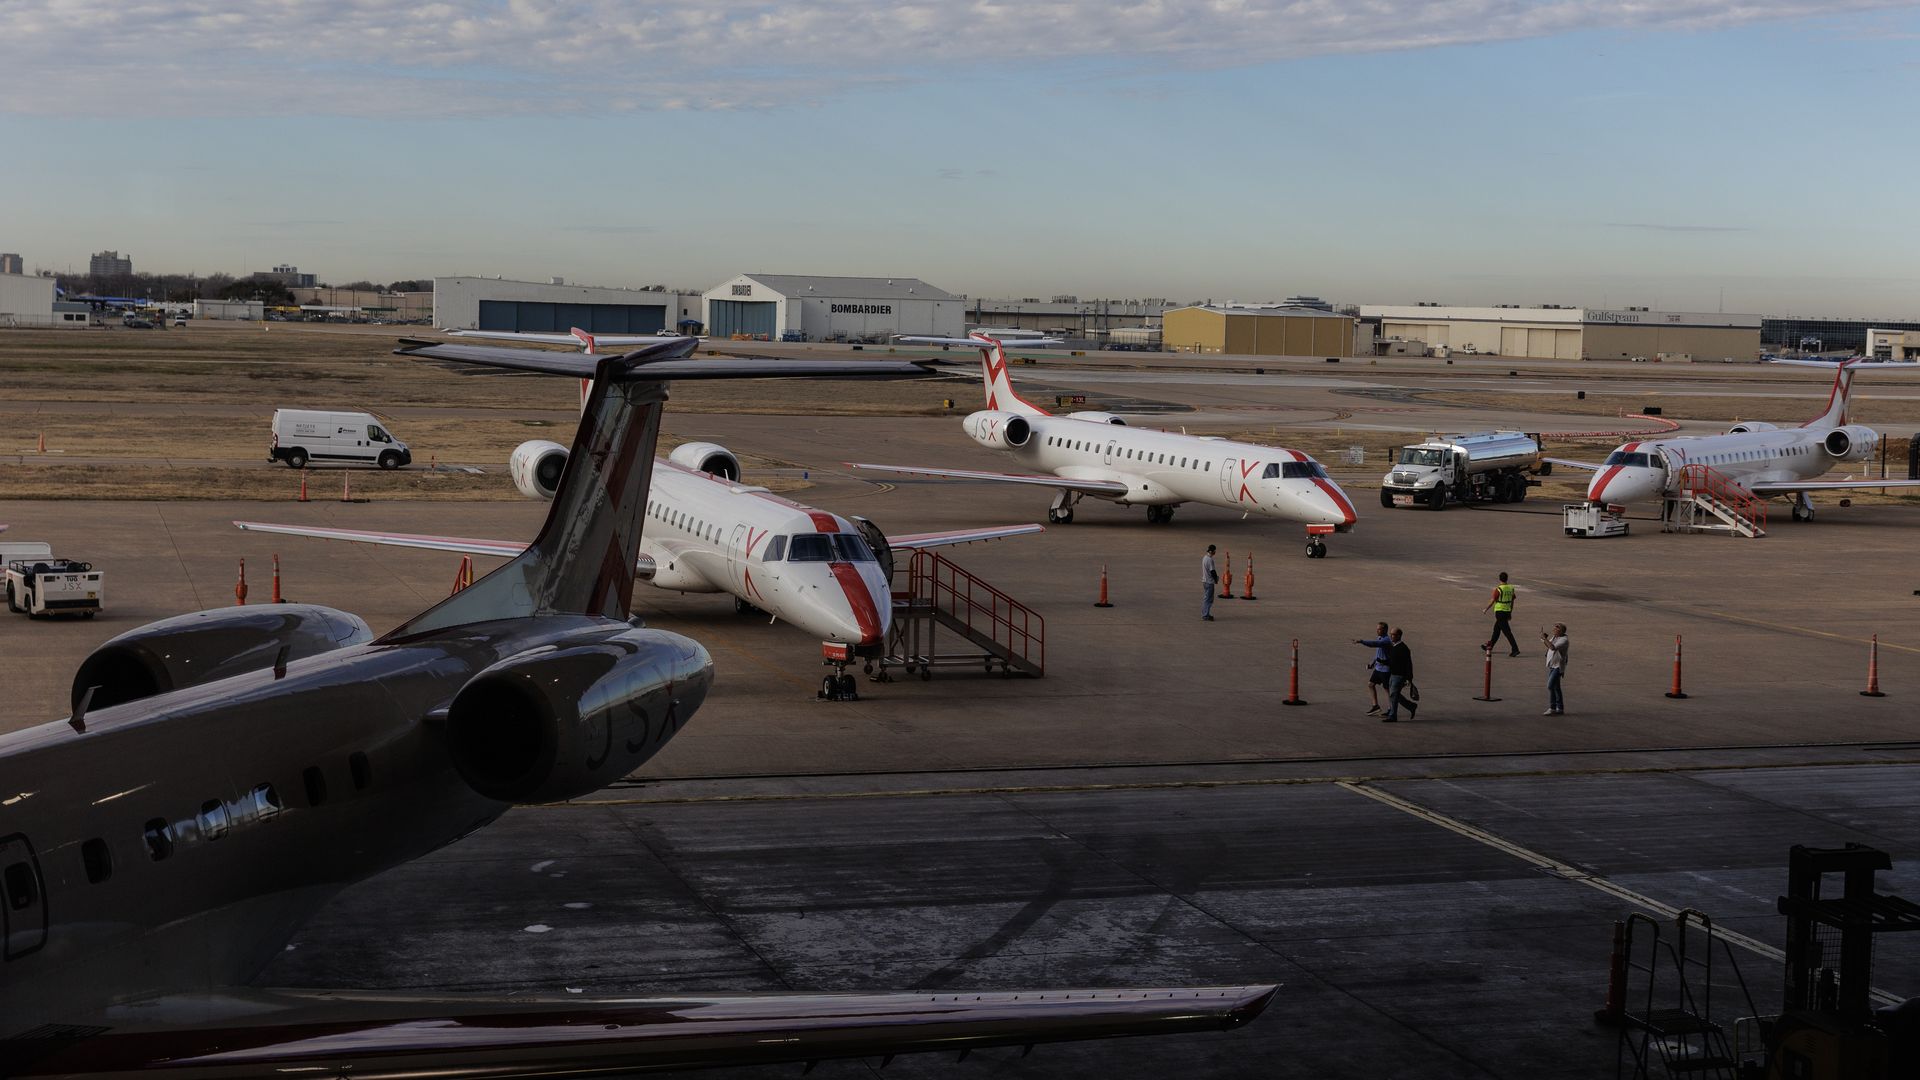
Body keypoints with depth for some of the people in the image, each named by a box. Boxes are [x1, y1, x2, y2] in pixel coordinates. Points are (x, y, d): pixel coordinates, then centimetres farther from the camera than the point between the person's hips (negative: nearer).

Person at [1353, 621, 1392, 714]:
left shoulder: (1386, 640, -22)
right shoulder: (1380, 638, 8)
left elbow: (1374, 643, -40)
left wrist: (1361, 641, -46)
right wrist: (1373, 663, 16)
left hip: (1385, 668, -9)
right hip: (1378, 667, 9)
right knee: (1371, 684, 7)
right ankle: (1376, 706, 12)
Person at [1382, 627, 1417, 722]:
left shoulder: (1403, 649, -18)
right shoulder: (1392, 647, 9)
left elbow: (1409, 664, -18)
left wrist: (1409, 679, -18)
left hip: (1400, 676, -9)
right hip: (1392, 675, 9)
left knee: (1393, 695, -6)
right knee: (1394, 695, 14)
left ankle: (1392, 716, 3)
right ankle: (1412, 706, 29)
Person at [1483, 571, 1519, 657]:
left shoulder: (1498, 589, -16)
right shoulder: (1511, 588, 4)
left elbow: (1492, 601, -11)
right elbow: (1512, 601, 11)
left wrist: (1485, 609, 3)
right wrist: (1510, 613, 20)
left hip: (1500, 611, -7)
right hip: (1507, 611, 7)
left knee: (1507, 631, -7)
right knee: (1496, 629, 19)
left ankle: (1515, 649, -13)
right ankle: (1490, 646, 30)